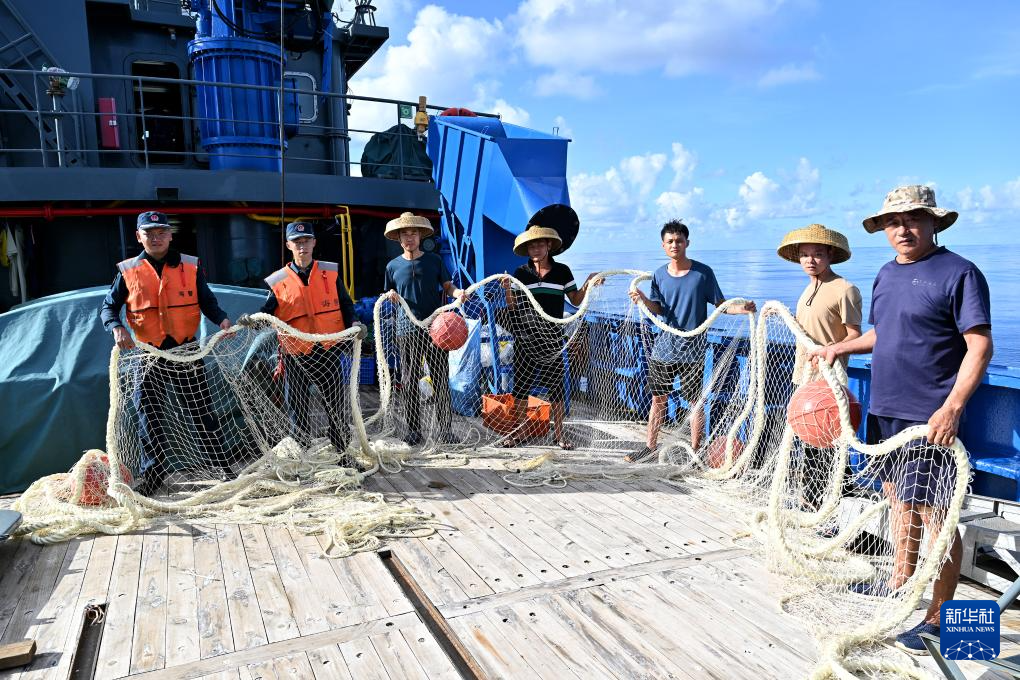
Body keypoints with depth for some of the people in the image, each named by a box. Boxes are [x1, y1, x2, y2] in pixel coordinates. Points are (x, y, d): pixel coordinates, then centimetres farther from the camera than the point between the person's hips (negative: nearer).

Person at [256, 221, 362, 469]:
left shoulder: (330, 272, 6)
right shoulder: (278, 281, 3)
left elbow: (345, 304, 9)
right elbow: (267, 313, 1)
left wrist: (352, 324, -8)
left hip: (330, 352, 1)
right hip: (296, 357, 0)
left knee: (339, 407, 8)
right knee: (298, 411, 8)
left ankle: (345, 455, 23)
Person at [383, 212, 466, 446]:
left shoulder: (434, 260, 7)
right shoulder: (393, 266, 10)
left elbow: (447, 286, 9)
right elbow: (389, 297, 18)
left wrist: (457, 293, -13)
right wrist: (391, 296, -5)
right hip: (408, 329, 1)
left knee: (441, 380, -1)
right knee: (409, 382, 4)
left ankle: (446, 430, 6)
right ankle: (413, 431, 13)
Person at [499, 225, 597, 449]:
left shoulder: (562, 271, 3)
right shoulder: (521, 273, 2)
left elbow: (576, 300, 8)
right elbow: (512, 307, 1)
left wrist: (588, 284, -7)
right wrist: (507, 290, -17)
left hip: (552, 337, 0)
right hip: (525, 337, 0)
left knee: (556, 385, 3)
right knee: (521, 384, 4)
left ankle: (559, 433, 14)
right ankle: (518, 432, 17)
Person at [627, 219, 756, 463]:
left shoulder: (703, 272, -5)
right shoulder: (659, 274, 4)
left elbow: (720, 304, -3)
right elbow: (658, 309, 7)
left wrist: (740, 308, -22)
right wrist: (644, 300, -13)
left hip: (692, 350, -3)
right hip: (663, 348, 3)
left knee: (695, 401, 5)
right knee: (658, 399, 12)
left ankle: (695, 451, 18)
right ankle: (650, 446, 25)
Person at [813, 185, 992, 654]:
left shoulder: (959, 273, -10)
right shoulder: (886, 274, 13)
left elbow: (980, 345, -16)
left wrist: (952, 408, -25)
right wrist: (840, 348, 16)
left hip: (929, 419, -7)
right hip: (884, 410, 8)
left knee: (932, 513, -3)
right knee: (899, 499, 19)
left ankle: (939, 618, 9)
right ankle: (901, 580, 36)